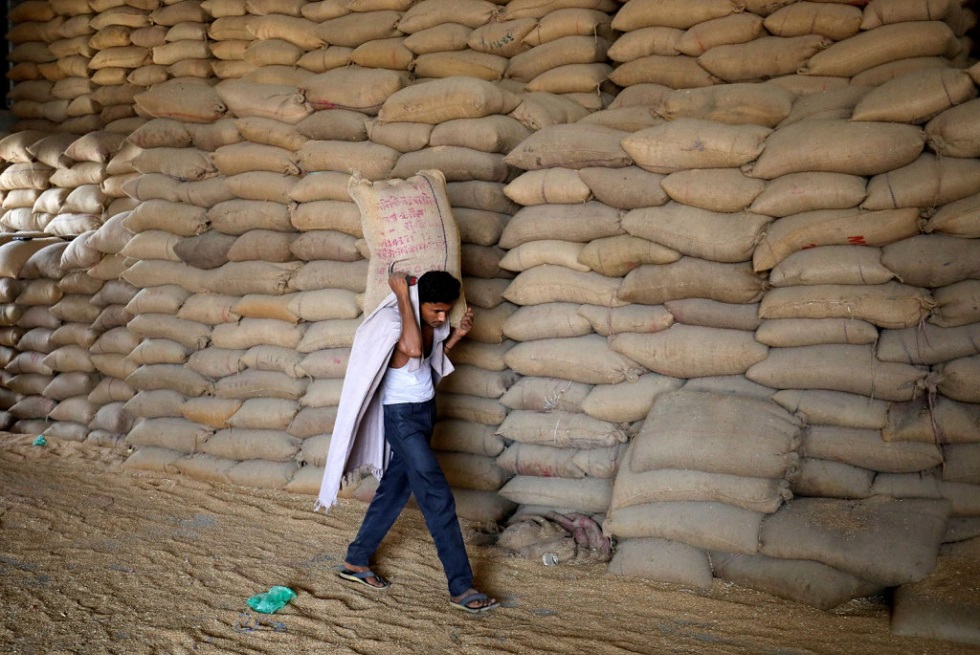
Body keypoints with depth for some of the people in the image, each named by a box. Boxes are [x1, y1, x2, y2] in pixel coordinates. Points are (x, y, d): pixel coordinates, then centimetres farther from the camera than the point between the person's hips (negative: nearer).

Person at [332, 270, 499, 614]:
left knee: (395, 488, 17)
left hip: (425, 411, 9)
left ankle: (356, 561, 32)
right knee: (438, 498, -9)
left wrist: (457, 334, -1)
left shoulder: (434, 323, 1)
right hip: (402, 417, -9)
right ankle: (461, 588, -3)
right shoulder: (395, 321, -23)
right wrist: (403, 296, -35)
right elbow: (412, 348, -44)